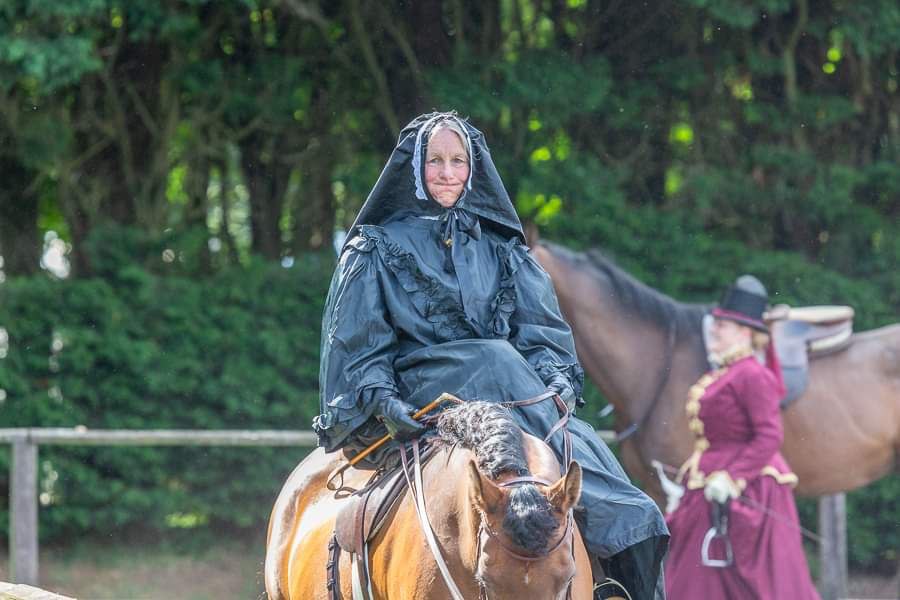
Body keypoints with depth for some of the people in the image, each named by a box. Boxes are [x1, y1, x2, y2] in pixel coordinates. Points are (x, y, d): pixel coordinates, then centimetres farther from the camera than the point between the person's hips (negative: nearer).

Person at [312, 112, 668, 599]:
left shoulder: (501, 249, 21)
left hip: (511, 390, 4)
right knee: (498, 361, -34)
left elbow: (541, 330, 12)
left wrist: (556, 379, -9)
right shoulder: (377, 249, 12)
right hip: (418, 395, -4)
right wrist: (382, 399, -14)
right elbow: (356, 344, 4)